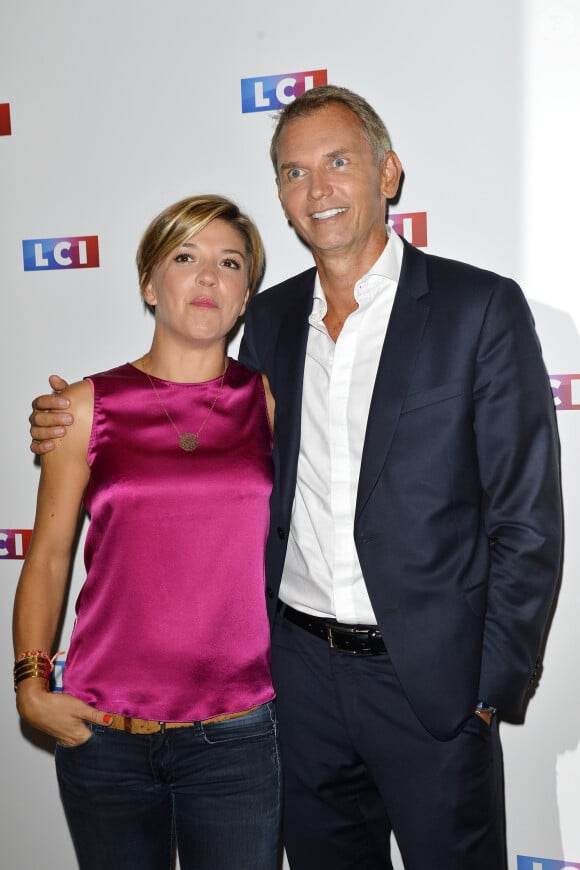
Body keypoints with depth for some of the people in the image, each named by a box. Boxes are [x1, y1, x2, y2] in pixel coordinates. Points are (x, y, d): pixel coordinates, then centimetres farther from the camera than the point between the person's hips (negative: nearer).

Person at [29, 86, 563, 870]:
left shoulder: (482, 308, -9)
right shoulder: (270, 319, 6)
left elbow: (527, 519, -8)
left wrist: (493, 692, -9)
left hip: (431, 679, -4)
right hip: (301, 667, 4)